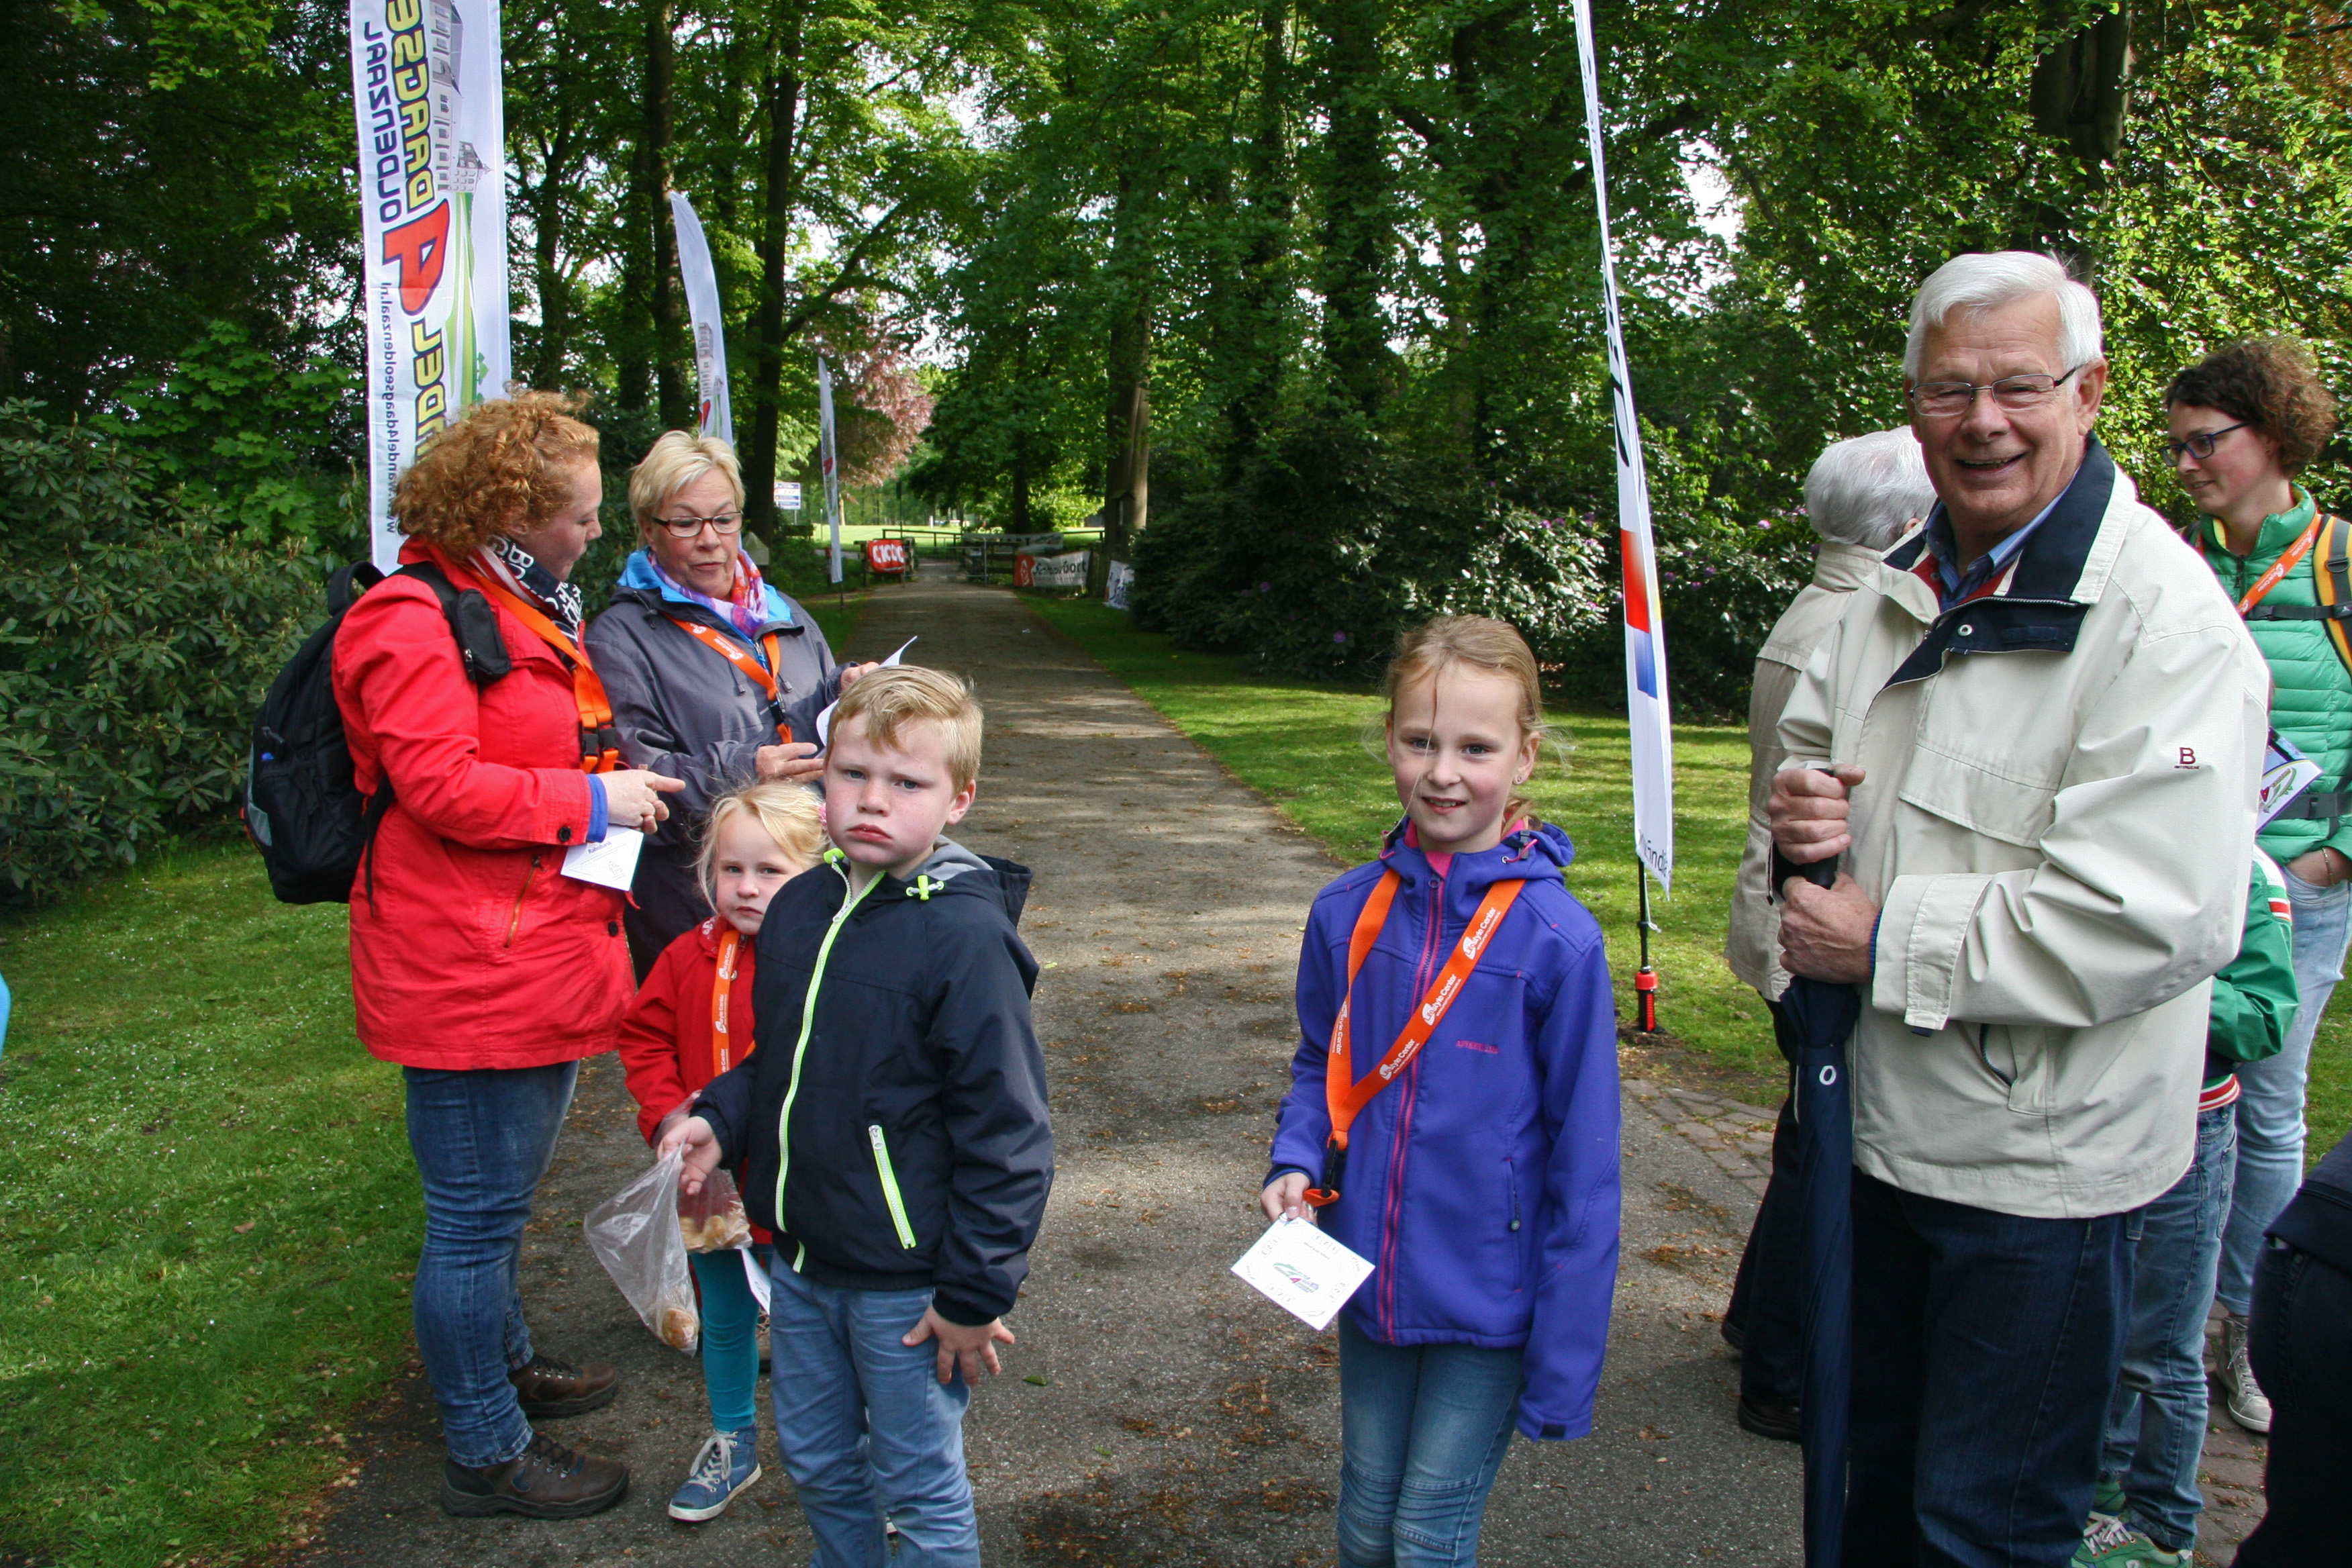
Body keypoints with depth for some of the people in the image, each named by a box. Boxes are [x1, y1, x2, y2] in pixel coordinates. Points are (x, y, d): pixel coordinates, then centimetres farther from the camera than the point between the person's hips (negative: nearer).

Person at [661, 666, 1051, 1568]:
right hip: (801, 1263, 7)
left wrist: (976, 1293, -16)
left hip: (908, 1281, -7)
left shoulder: (964, 937, -21)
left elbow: (1005, 1132, -19)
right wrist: (721, 1119, -2)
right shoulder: (798, 909, 1)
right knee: (815, 1462, 24)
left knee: (917, 1486, 11)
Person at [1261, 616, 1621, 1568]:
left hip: (1488, 1308, -4)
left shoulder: (1555, 938, -18)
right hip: (1368, 1281, 4)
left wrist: (1565, 1363, -11)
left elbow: (1585, 1166, -13)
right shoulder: (1348, 912, -5)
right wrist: (1296, 1161, -7)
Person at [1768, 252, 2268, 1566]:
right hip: (1889, 1117, 7)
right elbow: (1815, 742, 21)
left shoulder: (2167, 617, -19)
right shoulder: (1908, 586, 7)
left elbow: (2154, 922, -28)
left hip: (2040, 1161, -7)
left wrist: (1887, 944, -20)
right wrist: (1804, 801, -4)